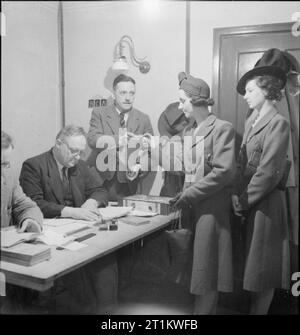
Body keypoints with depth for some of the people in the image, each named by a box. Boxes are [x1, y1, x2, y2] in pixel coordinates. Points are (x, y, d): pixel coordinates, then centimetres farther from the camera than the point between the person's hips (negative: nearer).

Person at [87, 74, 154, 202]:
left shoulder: (143, 119, 8)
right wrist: (117, 140, -28)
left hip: (128, 182, 1)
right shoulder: (99, 113, 4)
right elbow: (92, 139, -12)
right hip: (101, 179, -1)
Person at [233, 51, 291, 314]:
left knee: (262, 267, 4)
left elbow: (269, 171, -17)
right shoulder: (251, 121, 13)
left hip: (265, 203, -7)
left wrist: (243, 200, -11)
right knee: (252, 262, 14)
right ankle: (256, 306, 28)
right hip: (248, 203, 7)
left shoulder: (278, 123, -11)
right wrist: (238, 195, 0)